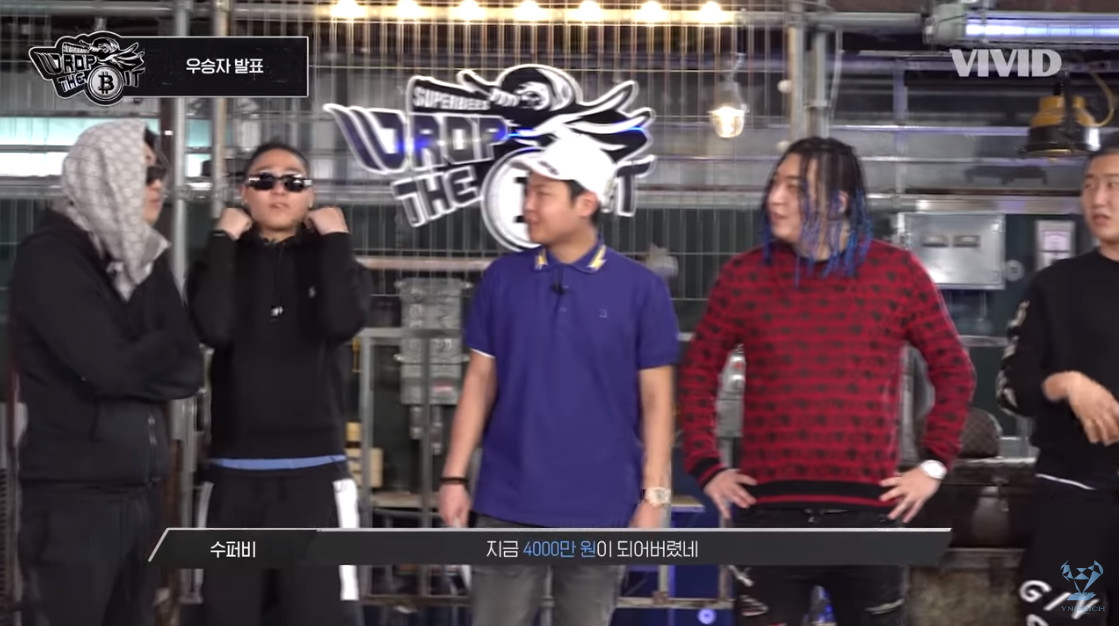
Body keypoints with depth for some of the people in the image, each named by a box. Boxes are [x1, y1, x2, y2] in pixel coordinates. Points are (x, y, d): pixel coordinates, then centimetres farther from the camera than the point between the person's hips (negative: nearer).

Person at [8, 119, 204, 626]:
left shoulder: (140, 255, 12)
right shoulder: (49, 257, -9)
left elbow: (188, 367, 3)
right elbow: (111, 366, -18)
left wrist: (139, 364, -13)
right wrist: (162, 354, -1)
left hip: (141, 492, 7)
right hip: (73, 497, -7)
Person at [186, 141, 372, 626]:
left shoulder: (330, 262, 9)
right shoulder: (222, 261, 10)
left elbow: (342, 323, -14)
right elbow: (214, 329, -12)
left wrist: (336, 238, -7)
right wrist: (224, 239, -6)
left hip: (315, 474, -1)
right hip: (234, 477, 2)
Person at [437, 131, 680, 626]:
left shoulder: (640, 289, -3)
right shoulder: (502, 278, 3)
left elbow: (656, 401, 0)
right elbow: (480, 382, 7)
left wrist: (653, 496, -5)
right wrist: (454, 476, 2)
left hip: (599, 509, -1)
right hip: (508, 504, 2)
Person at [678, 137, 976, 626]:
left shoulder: (898, 272, 2)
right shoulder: (745, 274, 4)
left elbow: (954, 370, 9)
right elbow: (698, 371, 13)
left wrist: (934, 463, 3)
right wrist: (705, 465, 5)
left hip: (868, 512, -1)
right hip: (769, 512, 1)